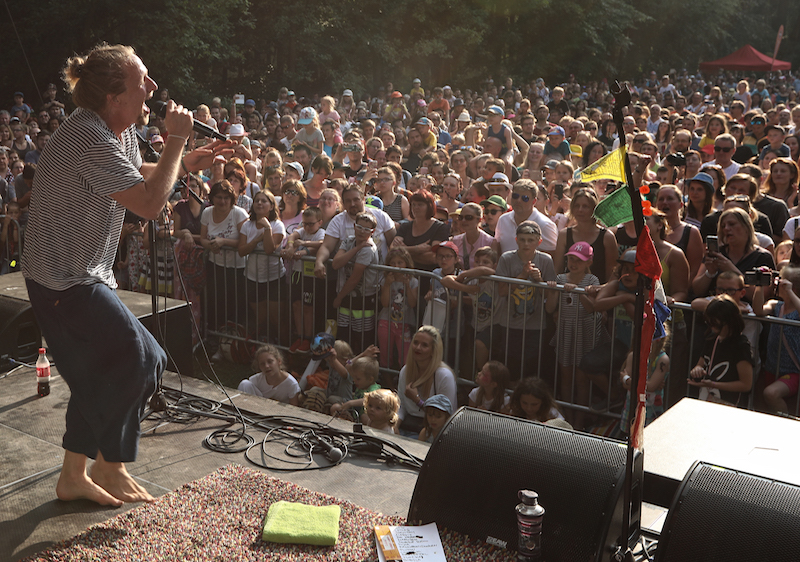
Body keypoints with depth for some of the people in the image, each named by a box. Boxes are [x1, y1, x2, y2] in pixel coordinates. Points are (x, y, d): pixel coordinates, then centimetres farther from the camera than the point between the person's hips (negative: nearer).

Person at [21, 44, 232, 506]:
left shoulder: (120, 129, 5)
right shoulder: (89, 138, -27)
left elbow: (137, 173, 25)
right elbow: (150, 202, -31)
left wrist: (185, 162, 9)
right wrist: (177, 140, -21)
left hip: (83, 274, 10)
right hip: (64, 279, -10)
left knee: (97, 372, 15)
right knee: (138, 358, -8)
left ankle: (73, 477, 28)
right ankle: (110, 465, 11)